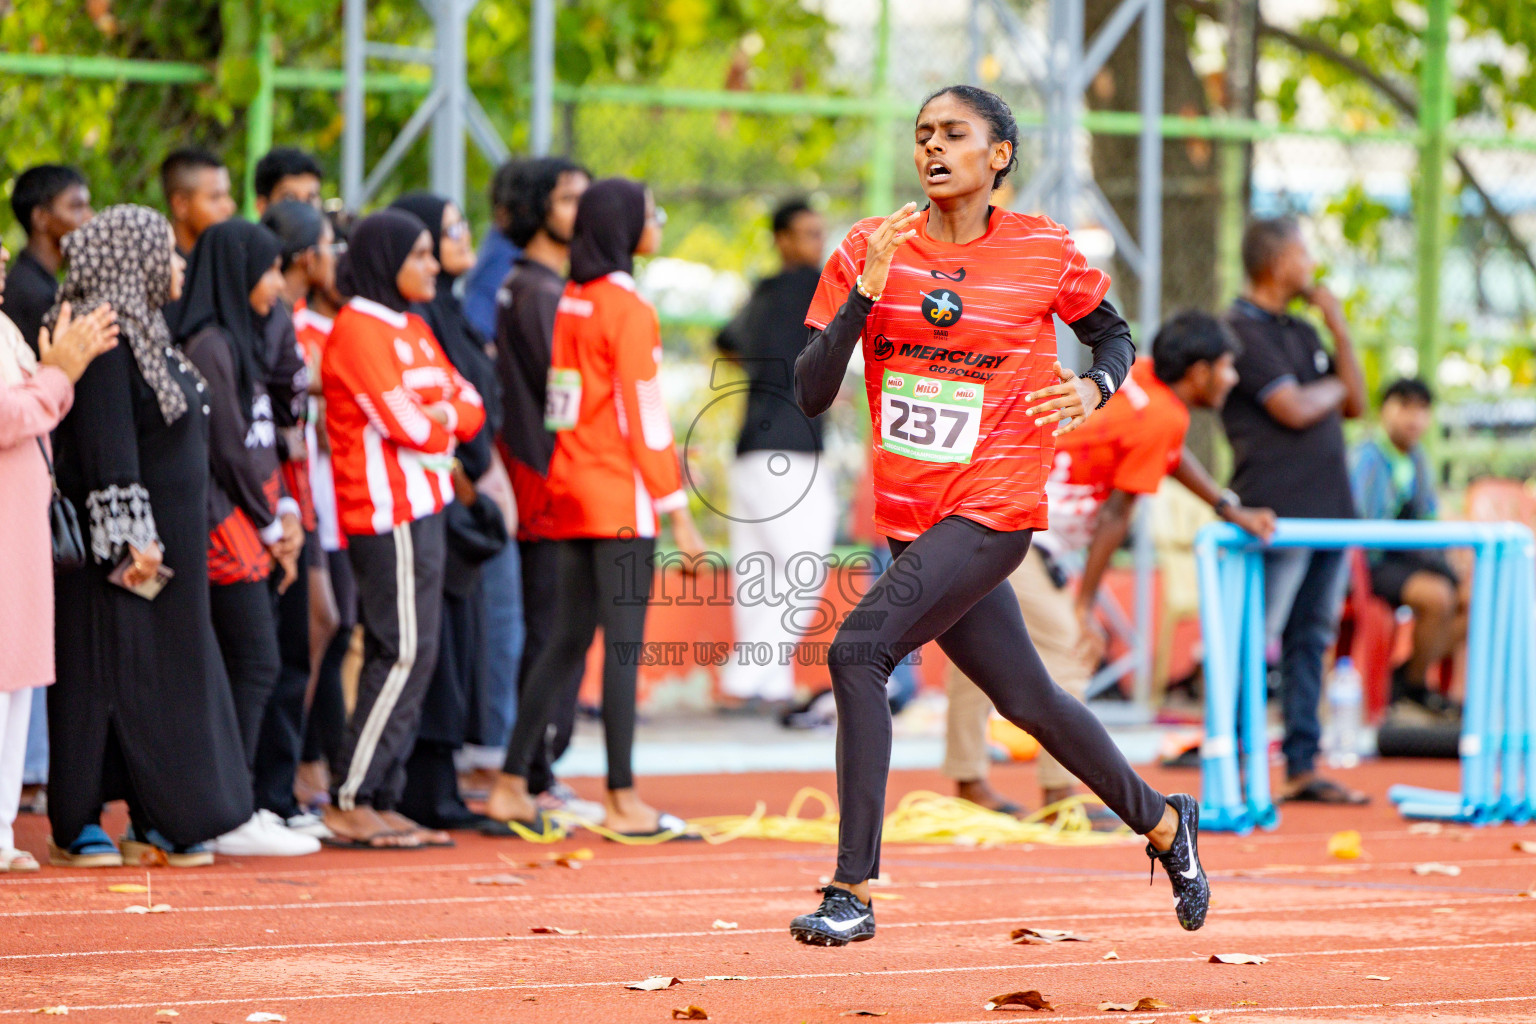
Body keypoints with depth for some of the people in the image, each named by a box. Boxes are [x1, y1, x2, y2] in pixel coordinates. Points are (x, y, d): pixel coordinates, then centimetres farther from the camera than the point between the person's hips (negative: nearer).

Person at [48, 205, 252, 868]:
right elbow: (106, 444, -22)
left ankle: (154, 823, 14)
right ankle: (78, 829, 0)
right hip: (117, 545, -10)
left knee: (166, 670, 10)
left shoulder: (144, 334, 16)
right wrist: (128, 537, -25)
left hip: (166, 542, 10)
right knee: (108, 668, -5)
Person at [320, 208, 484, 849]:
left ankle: (382, 801, 11)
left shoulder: (411, 328, 19)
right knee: (405, 653, -11)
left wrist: (439, 414, -7)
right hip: (388, 510, -9)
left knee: (407, 657, 8)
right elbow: (407, 425, -18)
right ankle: (350, 803, -9)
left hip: (423, 506, 9)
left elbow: (470, 408, 13)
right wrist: (441, 419, 2)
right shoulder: (358, 329, -11)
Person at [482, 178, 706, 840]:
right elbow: (643, 414, -13)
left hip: (568, 489, 7)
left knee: (568, 640, 12)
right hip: (621, 498, -7)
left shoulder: (571, 301, 10)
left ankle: (511, 786, 11)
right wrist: (677, 511, -10)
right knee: (624, 645, -4)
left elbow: (567, 400, 12)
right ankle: (623, 801, -2)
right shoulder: (628, 308, -12)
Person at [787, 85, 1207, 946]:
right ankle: (1164, 822, 40)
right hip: (913, 515, 5)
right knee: (1027, 698, 16)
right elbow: (811, 394, -4)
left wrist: (1093, 389, -8)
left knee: (858, 651, -22)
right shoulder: (871, 250, 1)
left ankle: (854, 891, -18)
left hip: (993, 509, -5)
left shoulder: (1046, 251, -3)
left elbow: (1114, 334, 14)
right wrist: (867, 293, -17)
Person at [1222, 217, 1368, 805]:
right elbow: (1295, 409, -15)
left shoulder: (1300, 332, 19)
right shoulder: (1240, 331, -8)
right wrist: (1333, 386, 5)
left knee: (1311, 640, 9)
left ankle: (1301, 766, 12)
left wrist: (1338, 327, 8)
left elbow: (1353, 404, 17)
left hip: (1329, 510, 9)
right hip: (1276, 512, -9)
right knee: (1254, 641, -7)